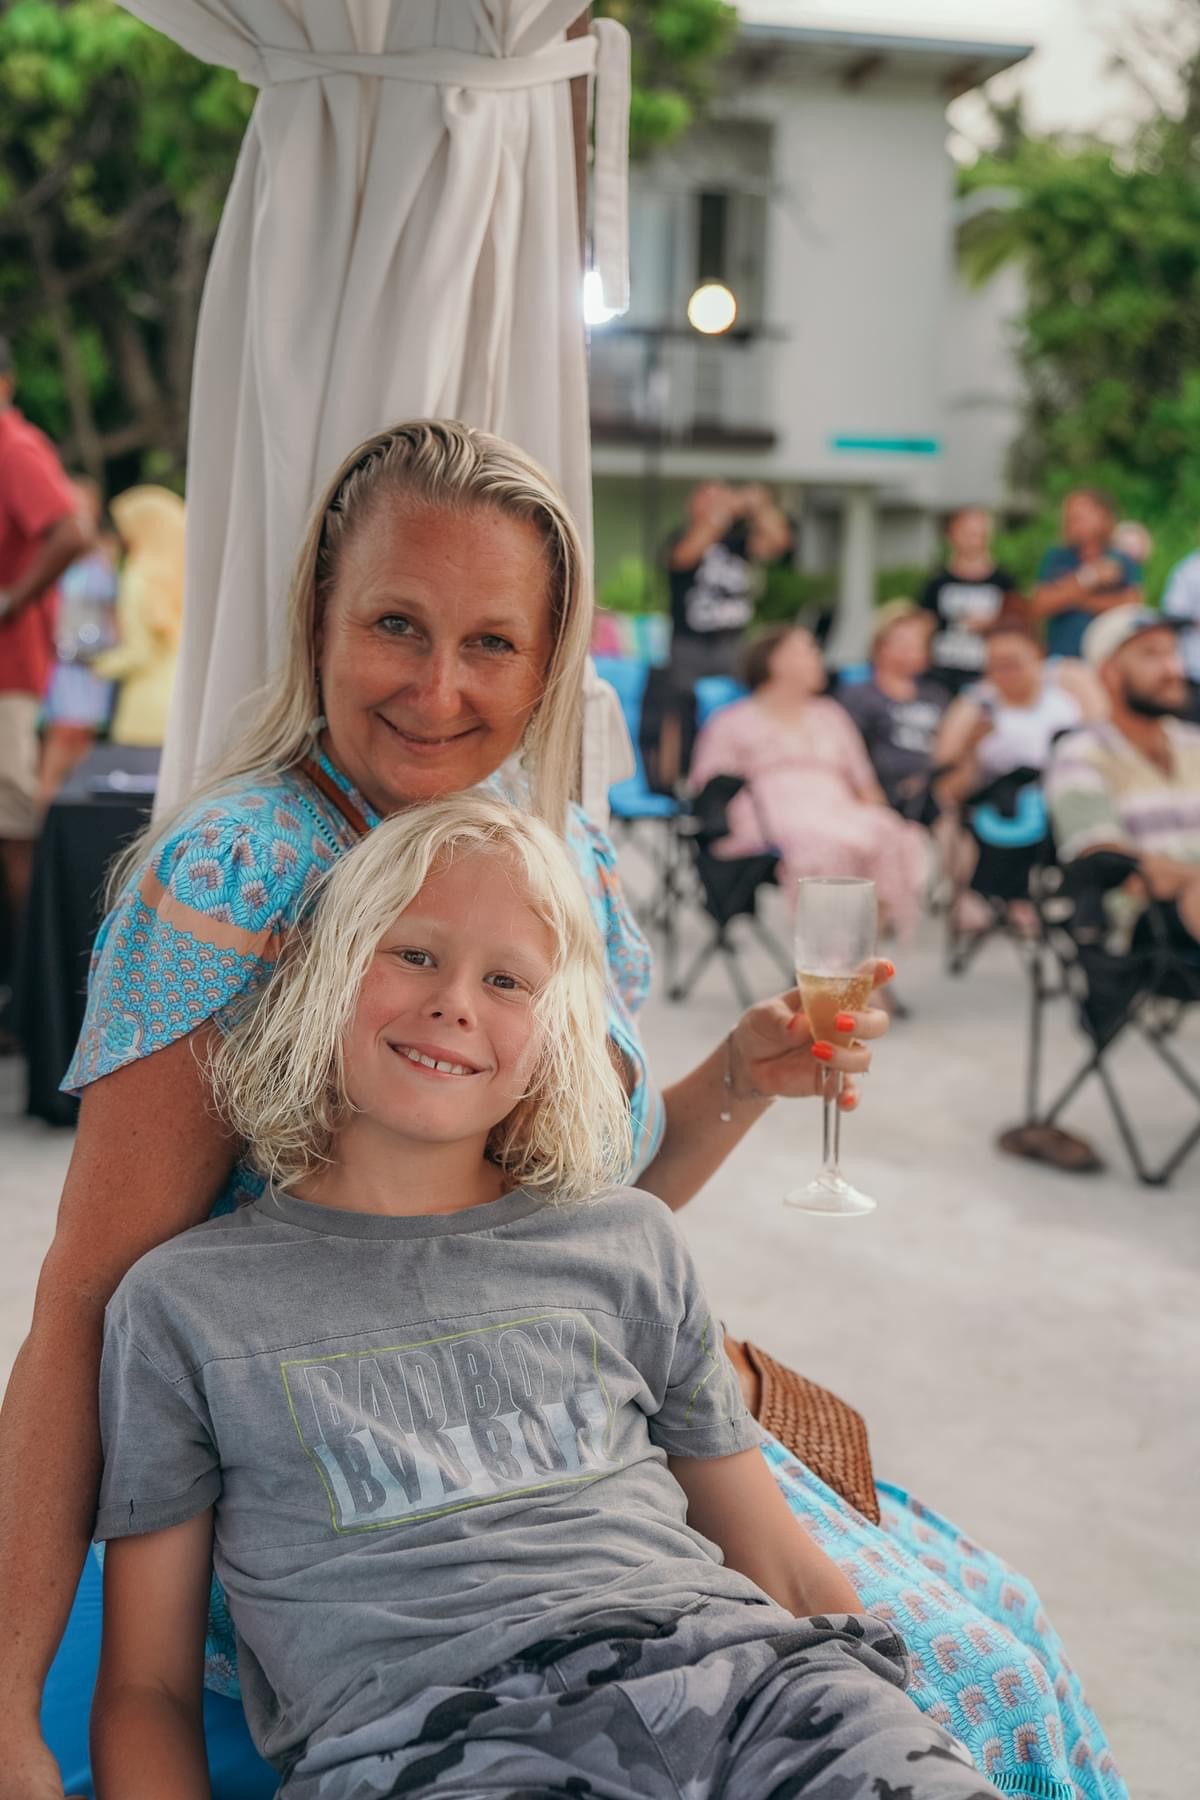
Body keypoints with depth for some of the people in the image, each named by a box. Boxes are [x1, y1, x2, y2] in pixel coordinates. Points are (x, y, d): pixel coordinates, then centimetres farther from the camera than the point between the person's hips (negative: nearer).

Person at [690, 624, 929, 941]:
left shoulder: (830, 715, 34)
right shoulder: (734, 722, 21)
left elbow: (865, 784, 28)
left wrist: (872, 805, 5)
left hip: (837, 810, 4)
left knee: (885, 833, -34)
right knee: (826, 843, -41)